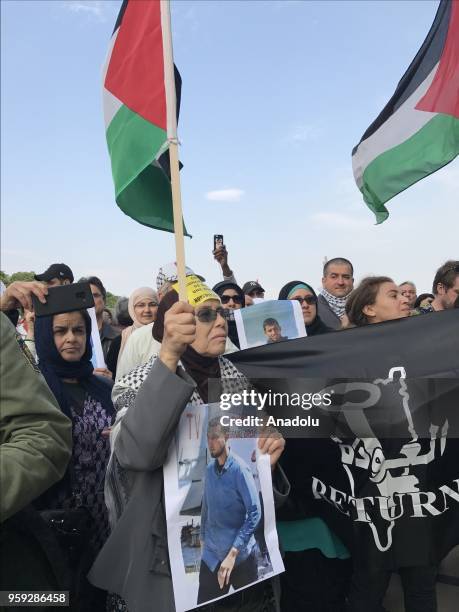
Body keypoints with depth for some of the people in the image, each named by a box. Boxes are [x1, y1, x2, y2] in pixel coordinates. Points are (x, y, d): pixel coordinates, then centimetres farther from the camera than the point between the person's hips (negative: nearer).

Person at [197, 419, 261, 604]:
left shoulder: (240, 469, -15)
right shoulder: (209, 469, 2)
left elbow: (254, 513, -19)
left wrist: (233, 553, -23)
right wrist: (203, 539, 17)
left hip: (240, 555, -4)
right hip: (212, 555, 4)